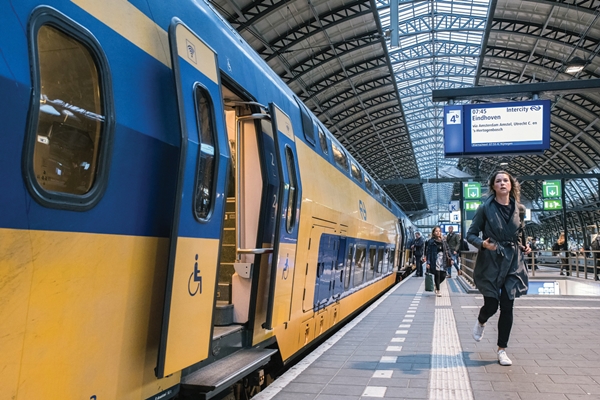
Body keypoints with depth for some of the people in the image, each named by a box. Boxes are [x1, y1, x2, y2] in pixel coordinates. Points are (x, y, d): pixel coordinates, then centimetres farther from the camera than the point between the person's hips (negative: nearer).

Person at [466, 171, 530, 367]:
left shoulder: (519, 209, 5)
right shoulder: (485, 208, -6)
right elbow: (471, 234, -3)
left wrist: (524, 246, 3)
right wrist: (482, 244, -22)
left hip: (513, 262, 3)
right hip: (491, 262, -3)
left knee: (507, 306, 2)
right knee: (491, 305, 0)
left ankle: (502, 350, 16)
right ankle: (480, 322, 38)